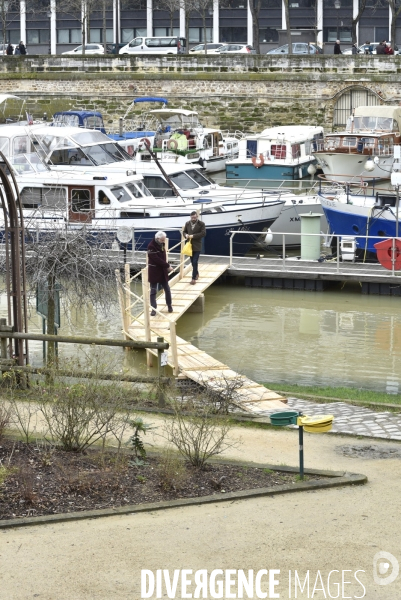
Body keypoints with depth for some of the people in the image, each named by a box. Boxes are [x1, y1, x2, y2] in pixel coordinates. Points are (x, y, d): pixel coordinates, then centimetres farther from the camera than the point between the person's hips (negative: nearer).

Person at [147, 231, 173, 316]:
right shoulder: (151, 246, -19)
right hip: (154, 271, -6)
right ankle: (153, 309, 8)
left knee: (167, 289, 10)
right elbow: (157, 259, -24)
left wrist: (166, 267, 4)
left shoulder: (162, 244, 6)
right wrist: (167, 266, -20)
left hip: (163, 271, 7)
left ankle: (169, 305, 27)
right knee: (153, 291, 1)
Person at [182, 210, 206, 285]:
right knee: (192, 262, 15)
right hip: (190, 245, 5)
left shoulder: (201, 224, -8)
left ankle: (194, 278, -7)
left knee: (195, 262, -10)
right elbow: (184, 231, 15)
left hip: (197, 246, -5)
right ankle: (196, 273, 35)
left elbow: (203, 233, -15)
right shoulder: (187, 223, 5)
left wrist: (193, 236, -21)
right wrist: (186, 235, -10)